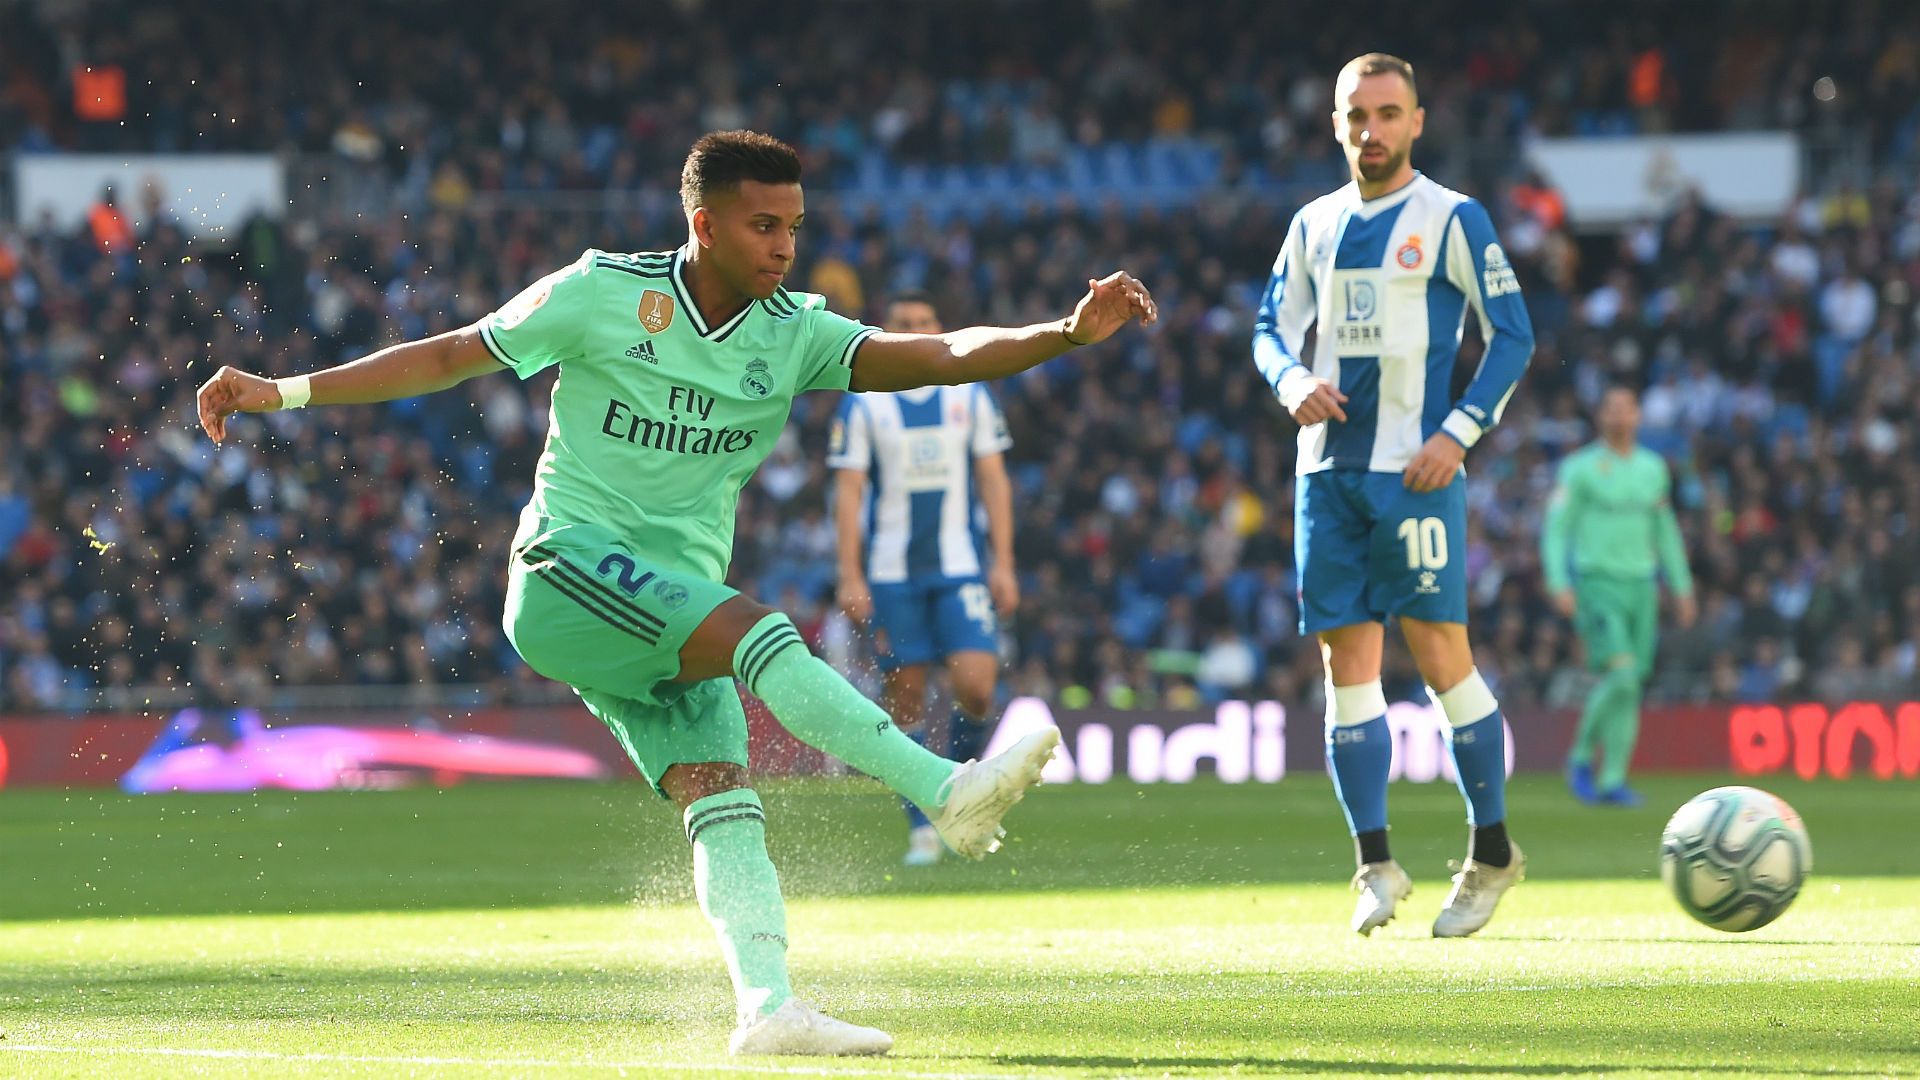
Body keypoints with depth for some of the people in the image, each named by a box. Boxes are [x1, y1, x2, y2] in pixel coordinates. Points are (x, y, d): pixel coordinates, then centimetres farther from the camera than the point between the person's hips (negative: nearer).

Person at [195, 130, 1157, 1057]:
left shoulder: (792, 337, 4)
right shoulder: (602, 293, -5)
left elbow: (943, 356, -6)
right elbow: (447, 358, 4)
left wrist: (1068, 333, -23)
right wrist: (282, 392, 1)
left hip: (673, 614, 6)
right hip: (568, 566, -6)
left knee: (722, 799, -13)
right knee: (752, 629, -28)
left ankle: (768, 1006, -21)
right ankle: (949, 791, -37)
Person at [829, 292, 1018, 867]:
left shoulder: (970, 395, 8)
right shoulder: (862, 404, 2)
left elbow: (993, 480, 9)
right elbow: (848, 492, 1)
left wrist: (1003, 564, 1)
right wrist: (850, 577, -7)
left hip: (960, 567, 1)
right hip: (891, 574, -1)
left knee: (976, 685, -13)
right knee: (905, 696, -2)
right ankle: (921, 828, 5)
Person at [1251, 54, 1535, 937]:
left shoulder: (1452, 221, -1)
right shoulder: (1314, 226, 14)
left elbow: (1512, 337, -2)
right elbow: (1273, 329, 17)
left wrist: (1458, 433, -12)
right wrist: (1293, 381, -6)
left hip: (1414, 470, -5)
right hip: (1328, 467, 5)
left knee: (1440, 656, -8)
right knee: (1347, 661, 1)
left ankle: (1492, 852, 4)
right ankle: (1375, 866, 3)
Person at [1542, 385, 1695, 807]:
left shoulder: (1653, 468, 12)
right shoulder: (1580, 468, -3)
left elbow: (1665, 531, 21)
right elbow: (1556, 529, -5)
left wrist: (1682, 587, 18)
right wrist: (1559, 584, -17)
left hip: (1640, 585, 5)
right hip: (1595, 585, -5)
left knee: (1630, 686, 0)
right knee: (1621, 675, -19)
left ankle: (1613, 780, 4)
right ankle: (1581, 757, 0)